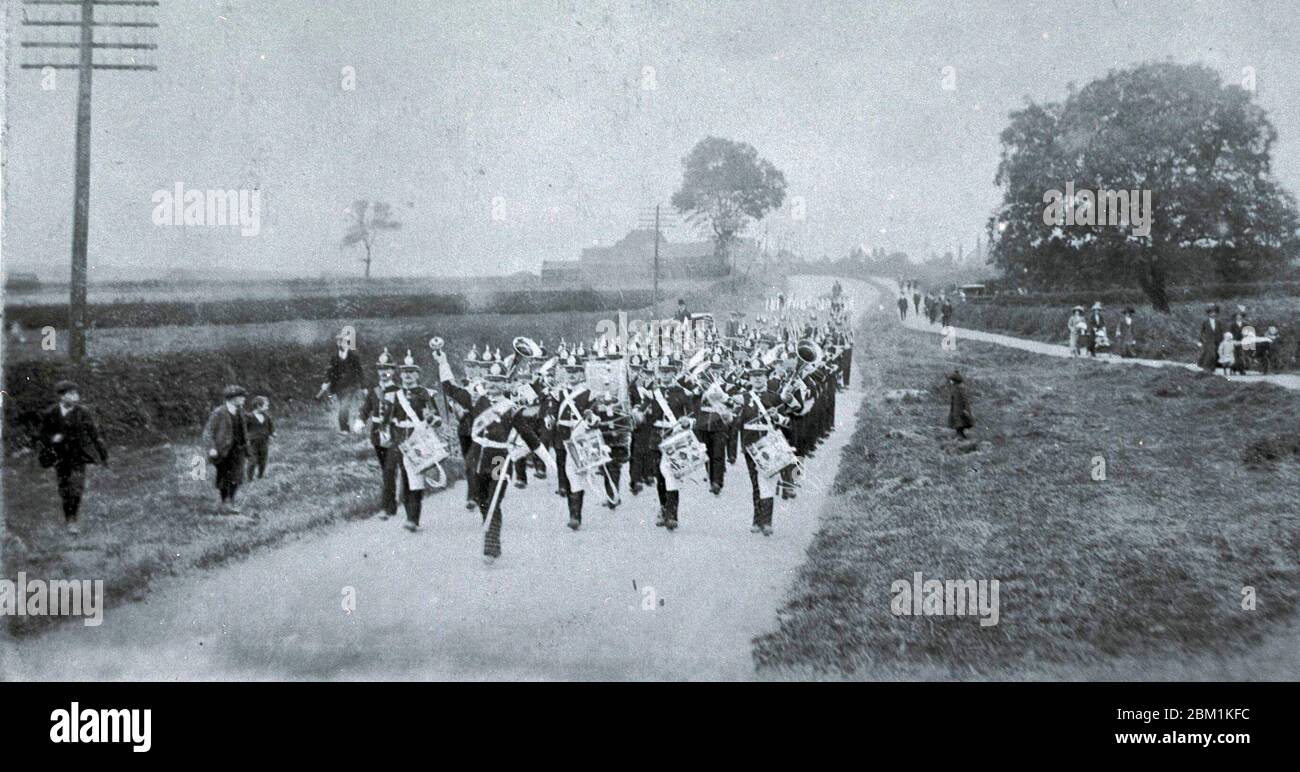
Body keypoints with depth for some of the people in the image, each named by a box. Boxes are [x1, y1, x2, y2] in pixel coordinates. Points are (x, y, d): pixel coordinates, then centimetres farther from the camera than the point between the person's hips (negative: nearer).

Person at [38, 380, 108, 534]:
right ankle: (68, 518, 26)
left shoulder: (83, 413, -8)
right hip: (60, 457, 1)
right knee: (64, 490, 8)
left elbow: (95, 434, -2)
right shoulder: (50, 414, -6)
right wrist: (52, 439, -19)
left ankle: (71, 520, 0)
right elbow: (43, 435, 4)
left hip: (78, 457, -1)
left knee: (77, 489, -9)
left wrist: (103, 456, 1)